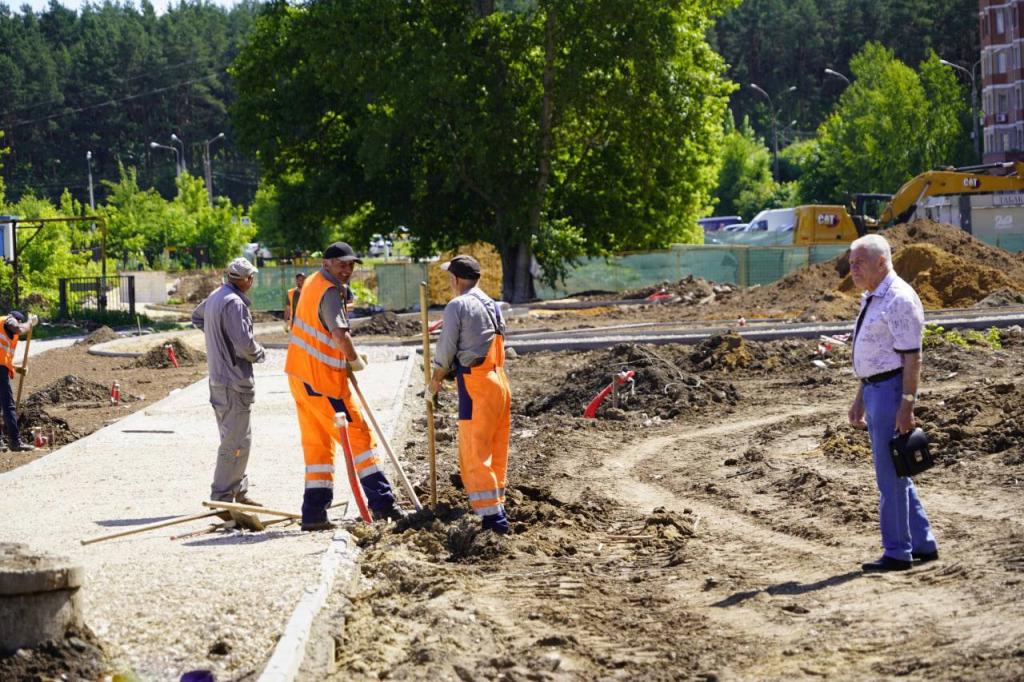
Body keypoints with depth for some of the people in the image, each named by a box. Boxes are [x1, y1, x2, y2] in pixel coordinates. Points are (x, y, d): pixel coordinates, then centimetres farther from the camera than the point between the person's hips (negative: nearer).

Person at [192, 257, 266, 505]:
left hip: (219, 379, 10)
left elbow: (197, 317, 33)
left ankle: (239, 493, 28)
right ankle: (223, 497, -3)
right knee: (236, 442, -5)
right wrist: (259, 353, -3)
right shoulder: (234, 303, -19)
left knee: (235, 439, 19)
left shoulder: (214, 297, 12)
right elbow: (244, 344, -24)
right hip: (235, 382, -10)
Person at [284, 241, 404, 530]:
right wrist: (356, 361, -14)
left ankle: (314, 513, 9)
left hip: (300, 375, 9)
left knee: (316, 442, 11)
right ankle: (381, 502, -2)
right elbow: (340, 335, -31)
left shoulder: (312, 282, 13)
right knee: (359, 435, -2)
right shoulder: (330, 292, -17)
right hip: (322, 380, -9)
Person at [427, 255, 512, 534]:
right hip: (500, 382, 8)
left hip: (476, 385, -8)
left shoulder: (457, 306, -8)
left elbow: (446, 351, -7)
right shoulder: (493, 306, 16)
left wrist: (434, 383, 7)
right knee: (497, 453, 14)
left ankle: (493, 515, -10)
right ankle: (496, 509, 20)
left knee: (474, 455, -5)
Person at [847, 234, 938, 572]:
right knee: (894, 475, 15)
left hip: (892, 389, -10)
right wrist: (860, 398, 22)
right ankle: (923, 544, 24)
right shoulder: (872, 300, 15)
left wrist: (906, 405, -23)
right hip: (874, 389, 10)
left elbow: (911, 357, -19)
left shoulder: (900, 299, -15)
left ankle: (897, 553, 5)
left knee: (890, 475, -4)